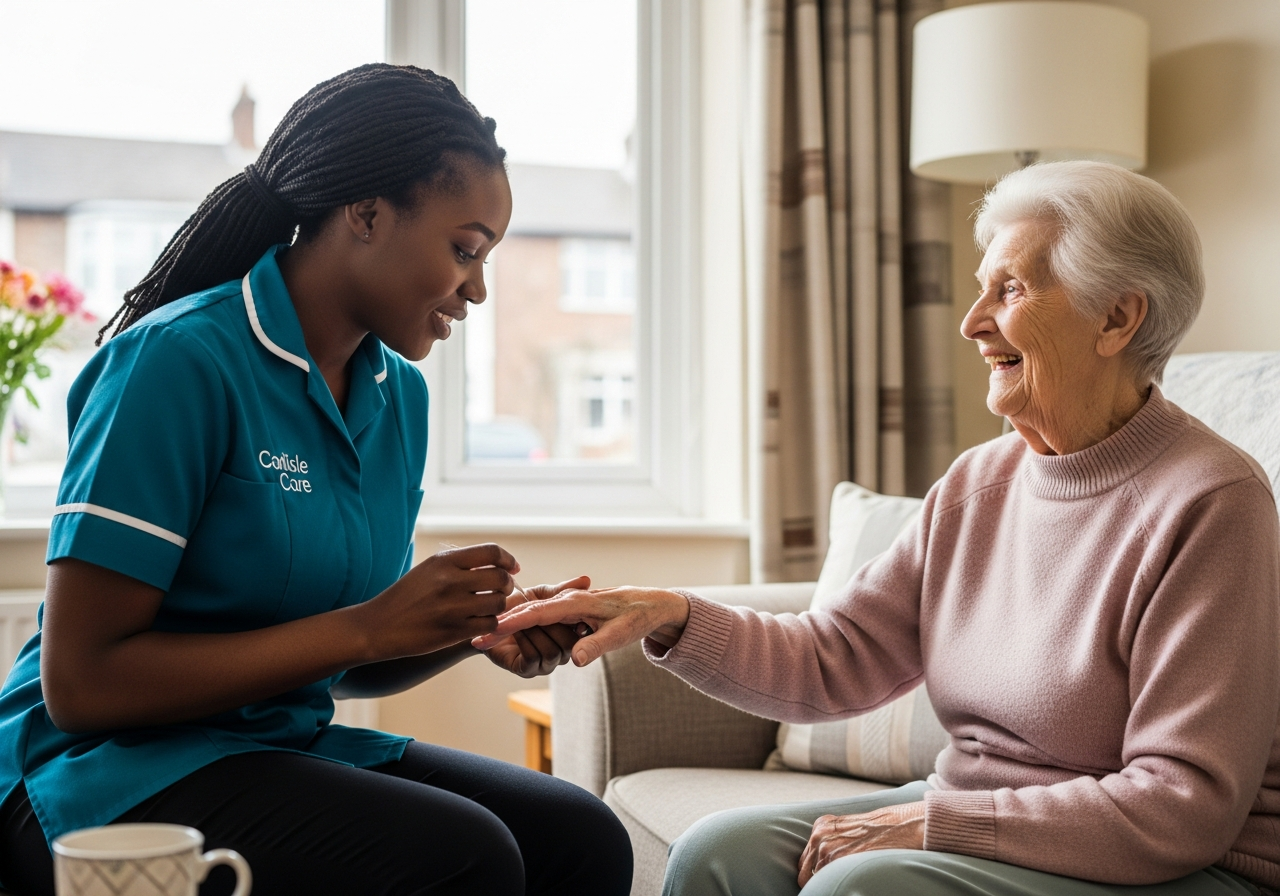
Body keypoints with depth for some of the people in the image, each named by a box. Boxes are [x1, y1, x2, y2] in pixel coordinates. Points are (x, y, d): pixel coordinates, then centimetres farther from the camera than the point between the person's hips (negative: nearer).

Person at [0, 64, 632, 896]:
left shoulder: (401, 395, 7)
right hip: (111, 768, -6)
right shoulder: (181, 359, -16)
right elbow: (79, 682, -18)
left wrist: (476, 628, -6)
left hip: (289, 750, 7)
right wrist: (368, 627, -20)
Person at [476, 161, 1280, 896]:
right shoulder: (977, 485, 6)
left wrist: (926, 821, -21)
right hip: (978, 824, 7)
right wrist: (673, 618, -11)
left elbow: (1184, 805, -21)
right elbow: (829, 664, 5)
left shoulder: (1209, 503, -17)